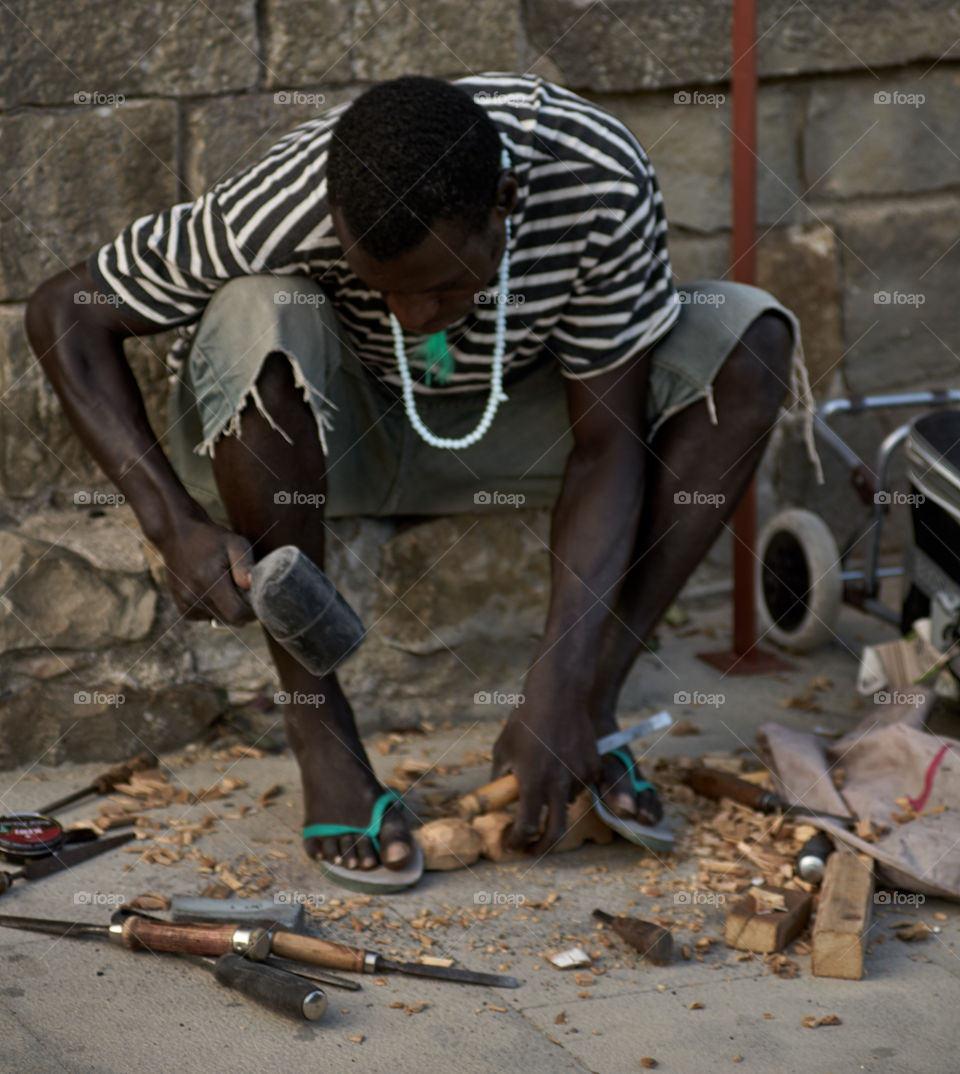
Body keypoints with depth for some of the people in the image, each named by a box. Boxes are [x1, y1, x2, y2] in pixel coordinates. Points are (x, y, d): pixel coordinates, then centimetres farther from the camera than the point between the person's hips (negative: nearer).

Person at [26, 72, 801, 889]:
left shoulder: (599, 182, -29)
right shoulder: (281, 216, -34)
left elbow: (607, 440, -23)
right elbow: (65, 314, -23)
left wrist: (559, 692, -33)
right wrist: (174, 521, -35)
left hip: (504, 419, 2)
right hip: (329, 434, -2)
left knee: (749, 341, -20)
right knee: (255, 314, -37)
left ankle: (594, 704, -14)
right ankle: (317, 728, -22)